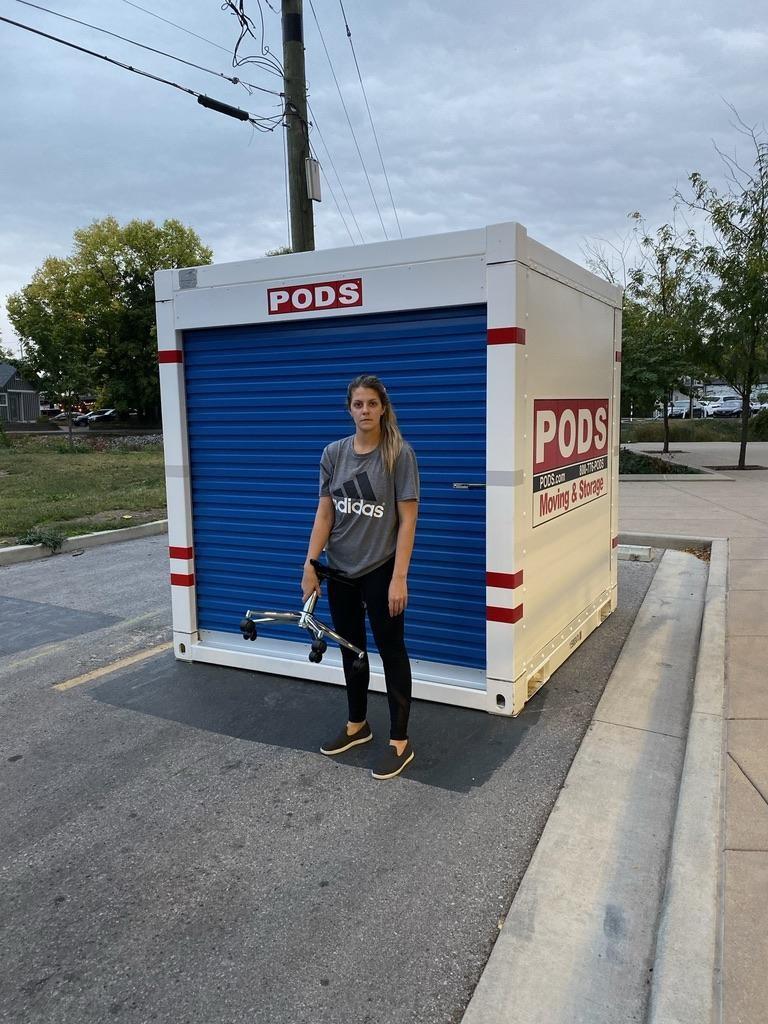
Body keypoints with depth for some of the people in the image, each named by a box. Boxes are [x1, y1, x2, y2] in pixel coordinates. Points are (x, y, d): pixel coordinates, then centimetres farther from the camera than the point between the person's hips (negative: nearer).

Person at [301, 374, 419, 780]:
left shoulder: (398, 454, -11)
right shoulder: (334, 453, 1)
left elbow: (407, 519, -12)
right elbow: (324, 513, 4)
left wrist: (399, 577, -16)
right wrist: (310, 564, -3)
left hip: (380, 571, -5)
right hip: (340, 570, 5)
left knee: (391, 651, 4)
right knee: (350, 648, 17)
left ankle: (400, 742, 16)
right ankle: (356, 724, 36)